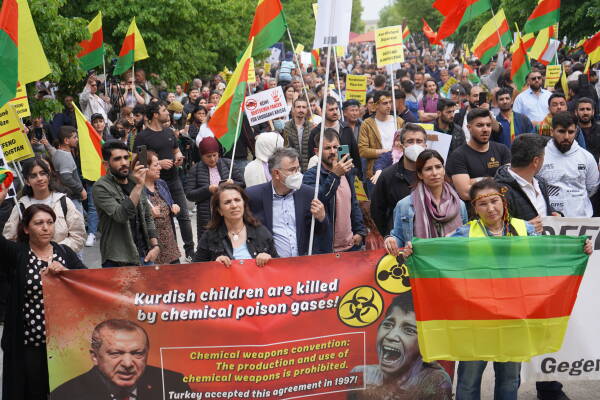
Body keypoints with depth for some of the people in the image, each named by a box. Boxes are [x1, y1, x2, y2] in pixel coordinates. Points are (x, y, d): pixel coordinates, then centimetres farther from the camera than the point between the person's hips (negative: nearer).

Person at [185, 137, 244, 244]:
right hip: (207, 218, -1)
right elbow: (189, 195, -2)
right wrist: (208, 190, -15)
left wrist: (233, 183, -11)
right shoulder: (195, 170, 3)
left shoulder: (228, 164, 8)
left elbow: (242, 184, 11)